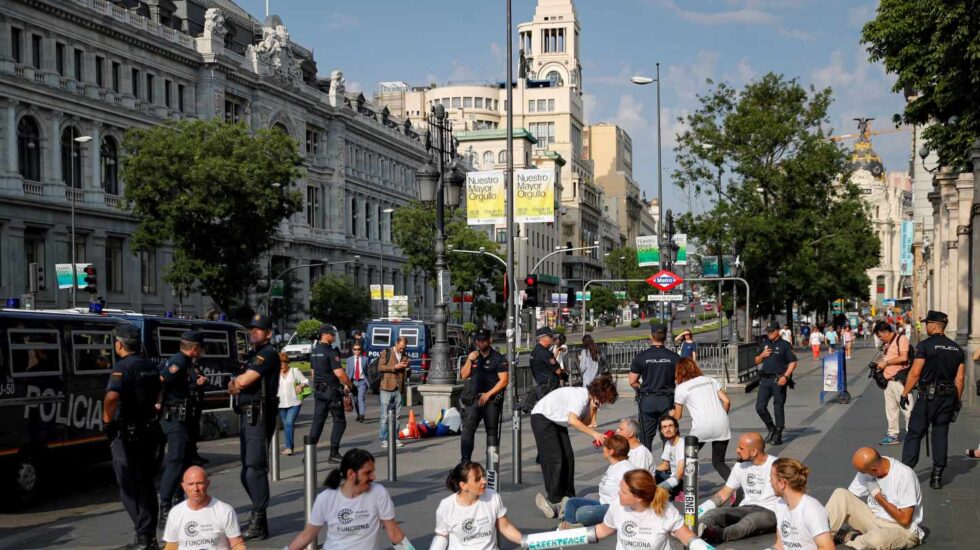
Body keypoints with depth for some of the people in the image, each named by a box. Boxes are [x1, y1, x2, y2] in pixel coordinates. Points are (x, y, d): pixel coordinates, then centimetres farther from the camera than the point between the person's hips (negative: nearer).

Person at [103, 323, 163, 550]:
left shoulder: (123, 367, -17)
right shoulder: (149, 367, 10)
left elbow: (112, 396, -34)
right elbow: (157, 394, 23)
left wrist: (107, 421, -22)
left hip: (126, 433, -8)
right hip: (148, 430, 8)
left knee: (130, 488, -1)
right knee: (146, 484, 16)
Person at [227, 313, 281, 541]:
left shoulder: (268, 354, -9)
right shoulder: (252, 355, 21)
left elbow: (244, 381, -18)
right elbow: (236, 386, 17)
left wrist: (235, 381, 3)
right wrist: (235, 384, -5)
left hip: (259, 417, -10)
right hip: (246, 416, 10)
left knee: (255, 469, -12)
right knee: (247, 471, 16)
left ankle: (258, 524, -12)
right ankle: (257, 512, 27)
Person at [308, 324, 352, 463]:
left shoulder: (314, 351, 11)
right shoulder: (330, 352, -16)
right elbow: (339, 373, -21)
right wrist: (349, 385, -7)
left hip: (318, 390, 8)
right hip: (332, 390, -8)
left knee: (318, 421, 9)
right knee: (339, 422, 1)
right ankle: (333, 454, 0)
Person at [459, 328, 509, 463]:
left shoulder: (498, 358, -1)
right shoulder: (473, 356, 14)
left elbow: (504, 380, -8)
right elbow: (464, 376, 9)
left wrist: (488, 394, -12)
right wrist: (469, 360, -5)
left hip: (492, 399, -3)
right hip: (474, 398, 4)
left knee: (492, 431, 2)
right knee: (467, 428, -10)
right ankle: (465, 461, -12)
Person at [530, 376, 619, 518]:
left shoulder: (591, 399, 0)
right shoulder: (580, 396, -28)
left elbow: (585, 423, -2)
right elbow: (573, 420, -39)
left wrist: (593, 409, -17)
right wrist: (594, 434, -38)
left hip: (558, 421, 9)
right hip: (542, 417, -9)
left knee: (568, 457, 3)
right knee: (554, 459, -14)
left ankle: (568, 497, 11)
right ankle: (554, 501, -11)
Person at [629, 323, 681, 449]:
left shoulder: (641, 357, -4)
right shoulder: (674, 357, -2)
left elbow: (632, 382, -2)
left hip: (647, 400, 0)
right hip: (667, 400, 0)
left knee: (646, 437, 7)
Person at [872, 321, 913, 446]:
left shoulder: (901, 339, -8)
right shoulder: (885, 344, 17)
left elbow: (903, 357, -17)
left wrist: (886, 362, -13)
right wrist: (879, 364, 10)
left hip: (899, 380, -9)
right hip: (888, 380, 9)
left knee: (907, 408, -6)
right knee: (890, 409, 11)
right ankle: (892, 434, 18)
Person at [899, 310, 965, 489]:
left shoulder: (925, 345, -9)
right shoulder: (957, 349, 8)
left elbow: (915, 373, -13)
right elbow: (960, 378, 8)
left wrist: (904, 393, -5)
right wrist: (957, 400, 15)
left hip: (928, 396, -5)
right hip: (949, 397, 5)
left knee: (914, 434, 1)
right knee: (941, 435, 10)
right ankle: (937, 477, 10)